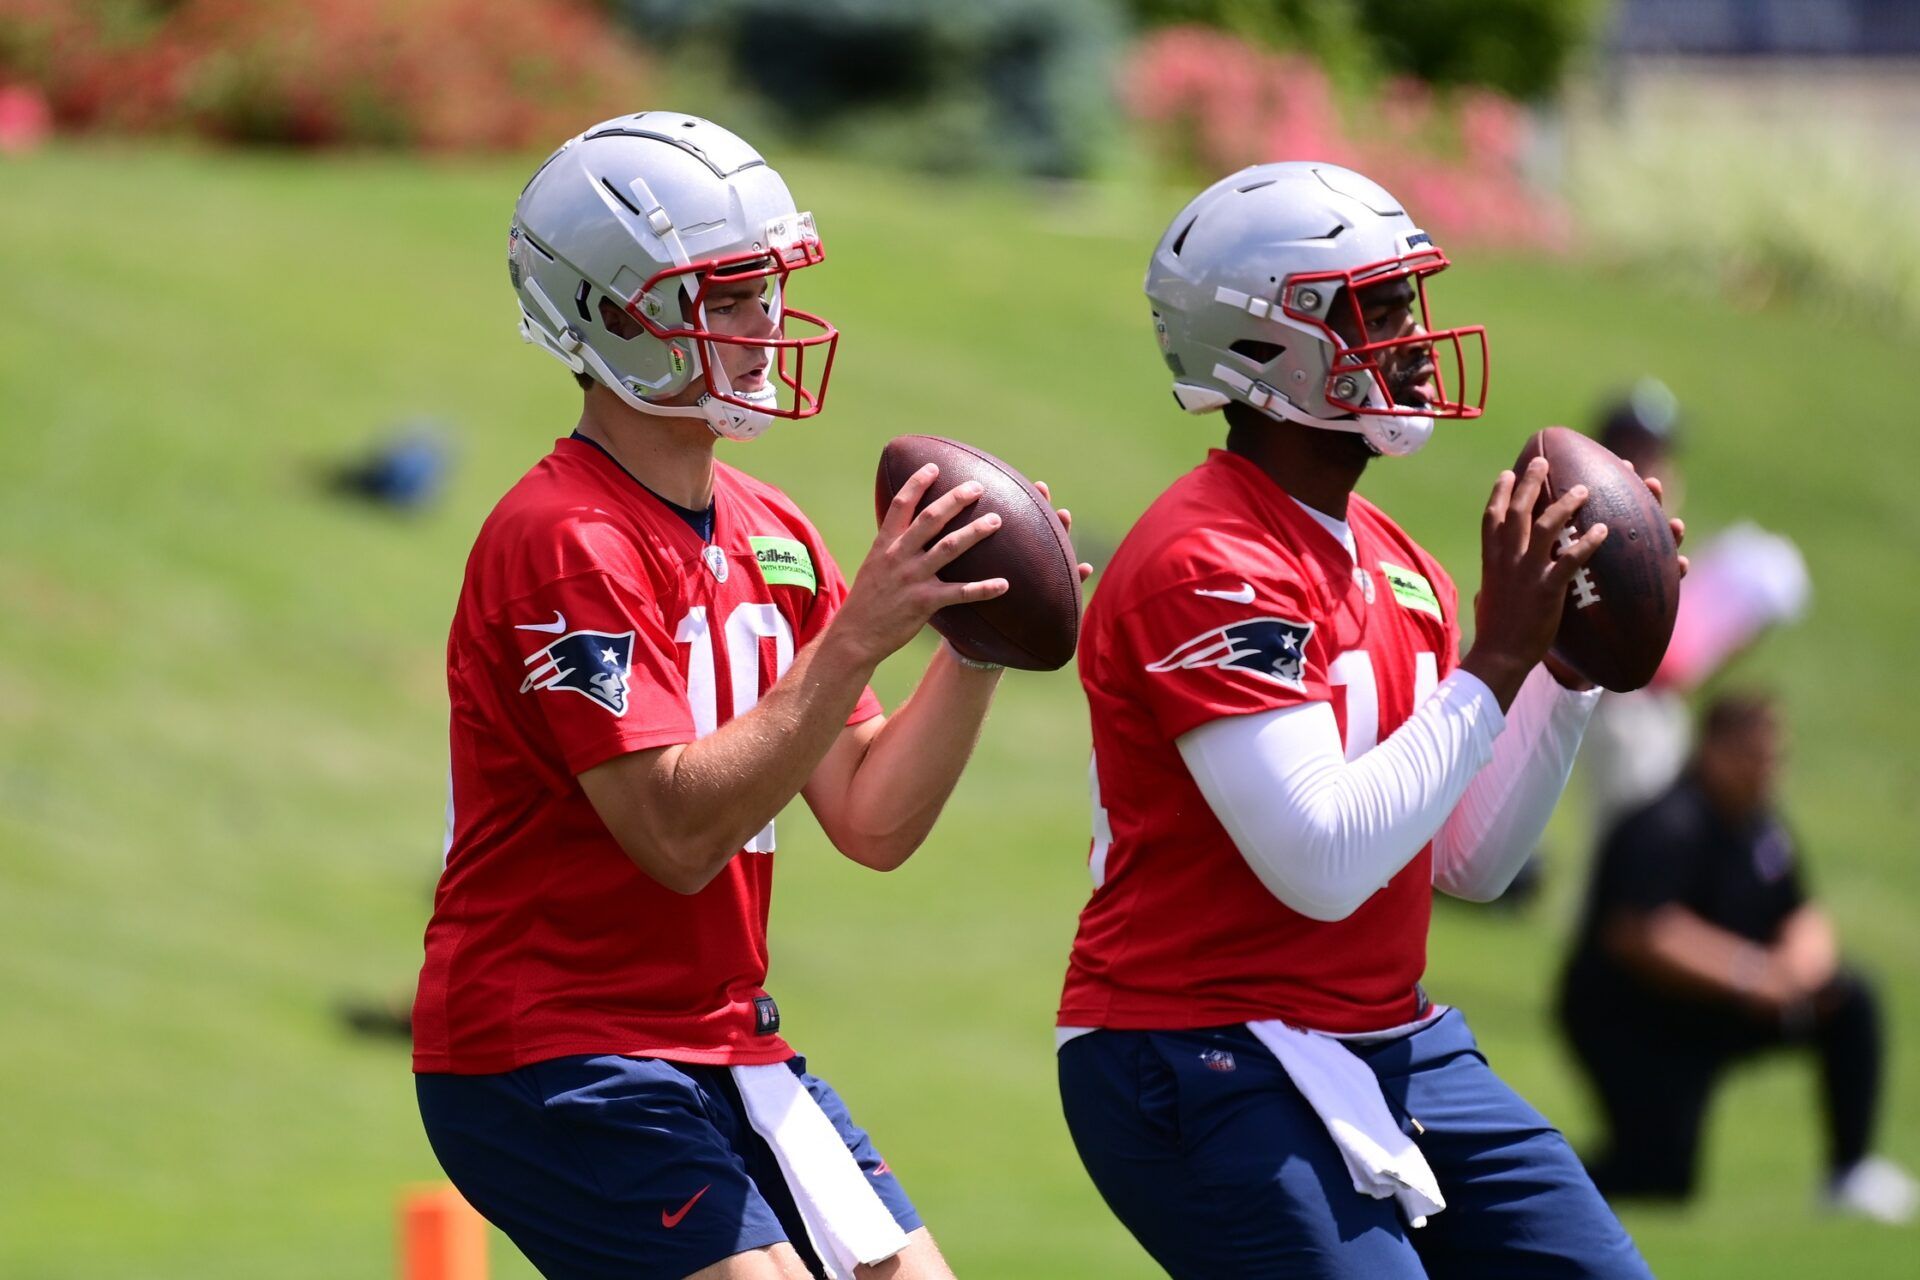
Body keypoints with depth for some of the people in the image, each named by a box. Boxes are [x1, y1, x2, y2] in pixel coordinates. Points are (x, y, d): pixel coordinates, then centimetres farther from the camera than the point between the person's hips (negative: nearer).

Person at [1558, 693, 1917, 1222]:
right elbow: (1637, 936, -33)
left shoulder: (1760, 826, 3)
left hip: (1707, 1014, 8)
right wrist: (1747, 975, -34)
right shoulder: (1667, 828, -23)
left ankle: (1850, 1170, 2)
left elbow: (1804, 919, 8)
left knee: (1850, 1001, -3)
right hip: (1629, 1024, -8)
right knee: (1660, 1177, -18)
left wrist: (1802, 963, -17)